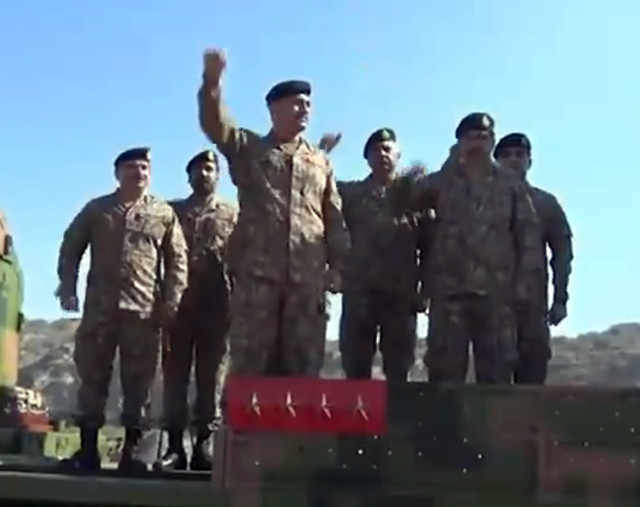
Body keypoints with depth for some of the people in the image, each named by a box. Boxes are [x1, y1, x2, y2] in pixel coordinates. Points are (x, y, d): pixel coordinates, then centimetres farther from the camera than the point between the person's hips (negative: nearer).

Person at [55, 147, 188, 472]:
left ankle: (133, 448, 6)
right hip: (100, 306, 1)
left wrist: (171, 301, -5)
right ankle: (87, 448, 8)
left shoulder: (164, 213, 9)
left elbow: (177, 260, 5)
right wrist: (68, 288, 1)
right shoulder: (96, 209, 13)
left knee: (138, 379, 0)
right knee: (92, 375, 2)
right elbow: (71, 248, 12)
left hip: (145, 308, -1)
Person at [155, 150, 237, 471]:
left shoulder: (232, 215, 11)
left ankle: (204, 446, 4)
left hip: (217, 307, -1)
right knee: (174, 377, 0)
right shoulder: (171, 211, 16)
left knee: (211, 378, 0)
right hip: (178, 304, 1)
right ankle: (175, 446, 3)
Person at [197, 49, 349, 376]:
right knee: (250, 366, -2)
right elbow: (215, 125, -6)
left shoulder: (321, 162, 19)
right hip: (257, 275, -2)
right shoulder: (249, 149, 12)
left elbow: (334, 219, 15)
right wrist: (212, 82, -24)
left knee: (304, 369, 3)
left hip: (308, 279, 3)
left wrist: (337, 266, 5)